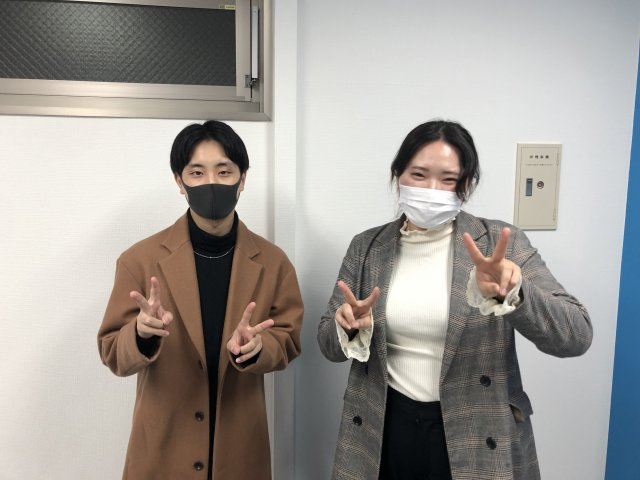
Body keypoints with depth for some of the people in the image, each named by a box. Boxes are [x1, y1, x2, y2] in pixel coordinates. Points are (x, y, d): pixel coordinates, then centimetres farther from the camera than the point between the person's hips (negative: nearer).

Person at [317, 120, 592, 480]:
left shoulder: (502, 242, -9)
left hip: (478, 439, -1)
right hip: (384, 432, 2)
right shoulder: (367, 247, -3)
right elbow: (330, 345, 2)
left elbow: (576, 335, -16)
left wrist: (512, 293, -34)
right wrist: (349, 328, -20)